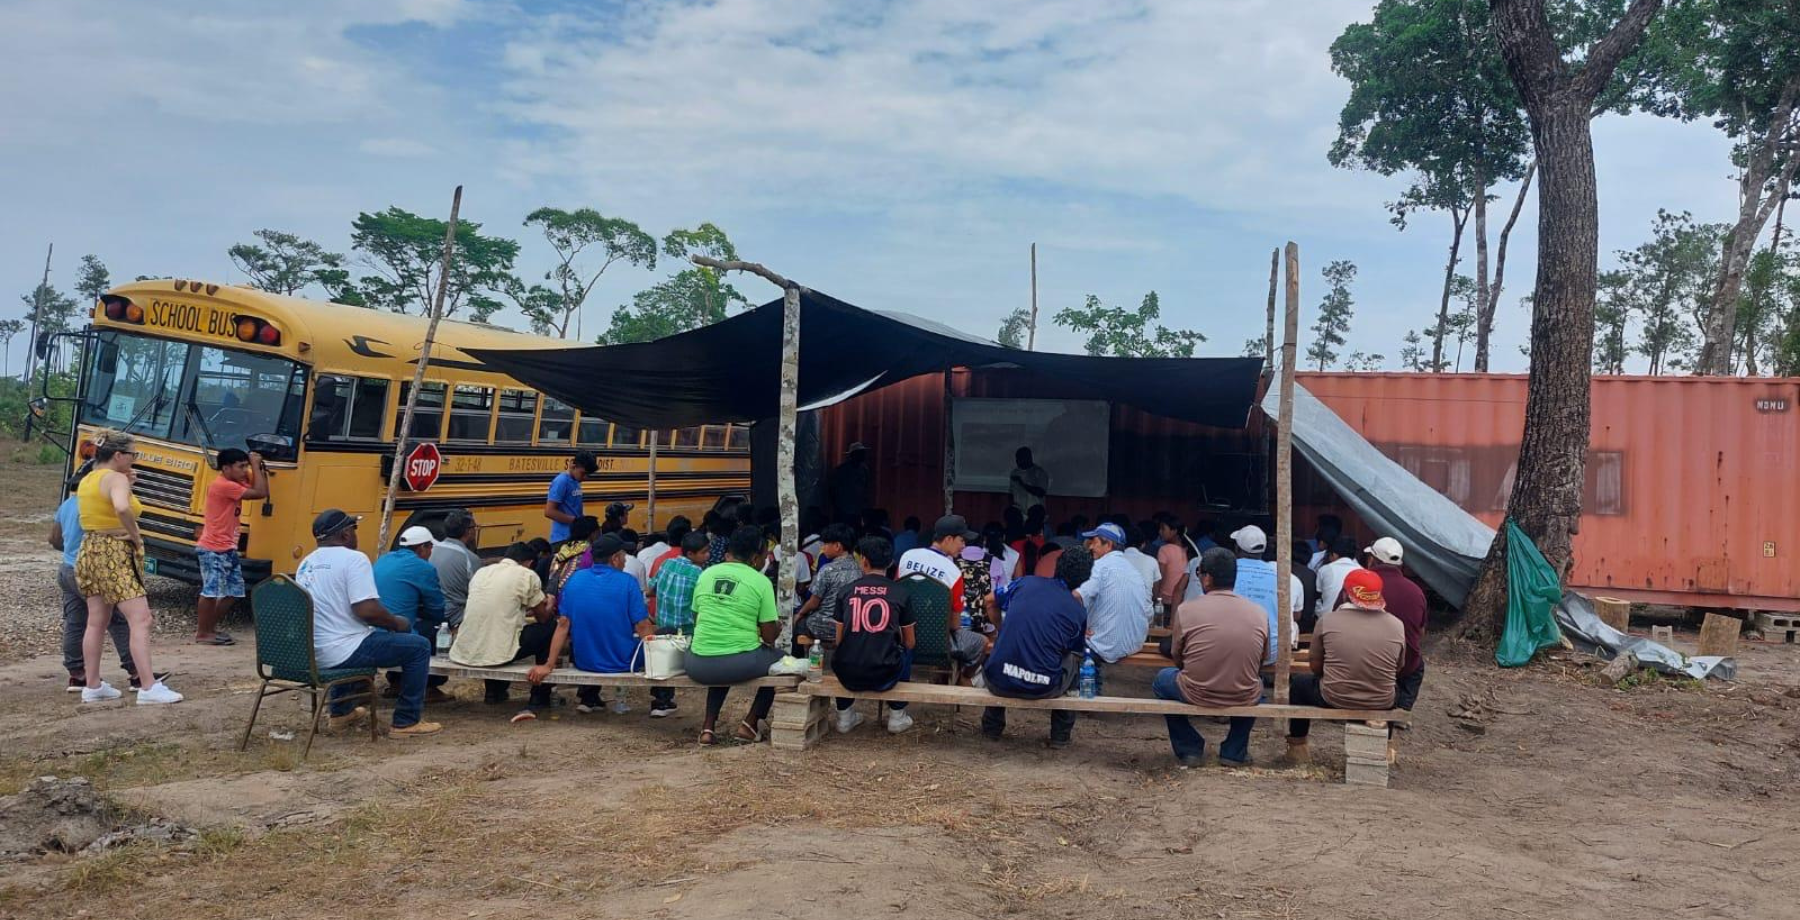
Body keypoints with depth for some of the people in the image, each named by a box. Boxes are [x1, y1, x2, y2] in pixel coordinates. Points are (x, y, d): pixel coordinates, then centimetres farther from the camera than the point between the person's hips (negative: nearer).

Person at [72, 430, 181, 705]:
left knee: (96, 622, 15)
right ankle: (150, 688, -15)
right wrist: (135, 535, -19)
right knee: (141, 620, -10)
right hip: (115, 554, -10)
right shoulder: (116, 478, -15)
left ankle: (92, 686, 21)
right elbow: (122, 508, -34)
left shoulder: (86, 481, 13)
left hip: (88, 551, 10)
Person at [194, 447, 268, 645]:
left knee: (233, 592, 11)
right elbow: (260, 493, -20)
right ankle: (202, 634, 3)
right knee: (212, 591, -6)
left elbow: (263, 492, 13)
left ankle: (210, 626, 22)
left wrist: (260, 469, 2)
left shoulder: (234, 483, 12)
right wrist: (255, 465, -12)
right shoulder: (223, 485, -18)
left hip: (227, 549, 10)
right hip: (213, 549, -10)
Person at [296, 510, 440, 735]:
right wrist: (397, 623, -4)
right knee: (419, 646, 1)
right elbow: (367, 610, -23)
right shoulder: (353, 559, -13)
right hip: (341, 653, -9)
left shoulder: (306, 563, 12)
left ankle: (340, 712, 41)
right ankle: (406, 722, 3)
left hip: (309, 654, 9)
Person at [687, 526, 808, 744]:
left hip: (698, 667, 4)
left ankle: (708, 727, 25)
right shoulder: (761, 582, -3)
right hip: (740, 665, -4)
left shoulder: (705, 575, 8)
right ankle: (749, 725, 20)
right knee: (779, 659, 25)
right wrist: (778, 626, 20)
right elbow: (769, 637, -2)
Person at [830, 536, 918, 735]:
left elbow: (839, 640, 10)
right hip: (883, 677, -1)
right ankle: (897, 716, 28)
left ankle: (845, 716, 30)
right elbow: (910, 642, 10)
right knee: (906, 651, 31)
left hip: (847, 677, 1)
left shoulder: (847, 590, 3)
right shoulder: (901, 593, 1)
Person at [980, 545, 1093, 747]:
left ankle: (992, 726, 38)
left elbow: (990, 601, 25)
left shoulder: (1027, 582, 7)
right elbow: (1078, 652, 20)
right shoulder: (1079, 611, 3)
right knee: (1074, 658, 28)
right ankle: (1060, 735, 30)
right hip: (1043, 689, -2)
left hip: (999, 682, 2)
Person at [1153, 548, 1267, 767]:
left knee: (1162, 679, 29)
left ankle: (1189, 749, 23)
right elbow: (1260, 663, 10)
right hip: (1245, 699, 2)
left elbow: (1177, 659, 4)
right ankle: (1234, 751, 30)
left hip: (1196, 696, -2)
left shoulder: (1186, 610, -9)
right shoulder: (1260, 613, -3)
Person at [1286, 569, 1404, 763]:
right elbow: (1397, 671, 7)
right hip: (1381, 705, 2)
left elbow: (1316, 668, 1)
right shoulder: (1397, 625, -7)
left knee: (1299, 682, 28)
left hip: (1334, 700, -2)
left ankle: (1297, 747, 31)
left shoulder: (1327, 621, -10)